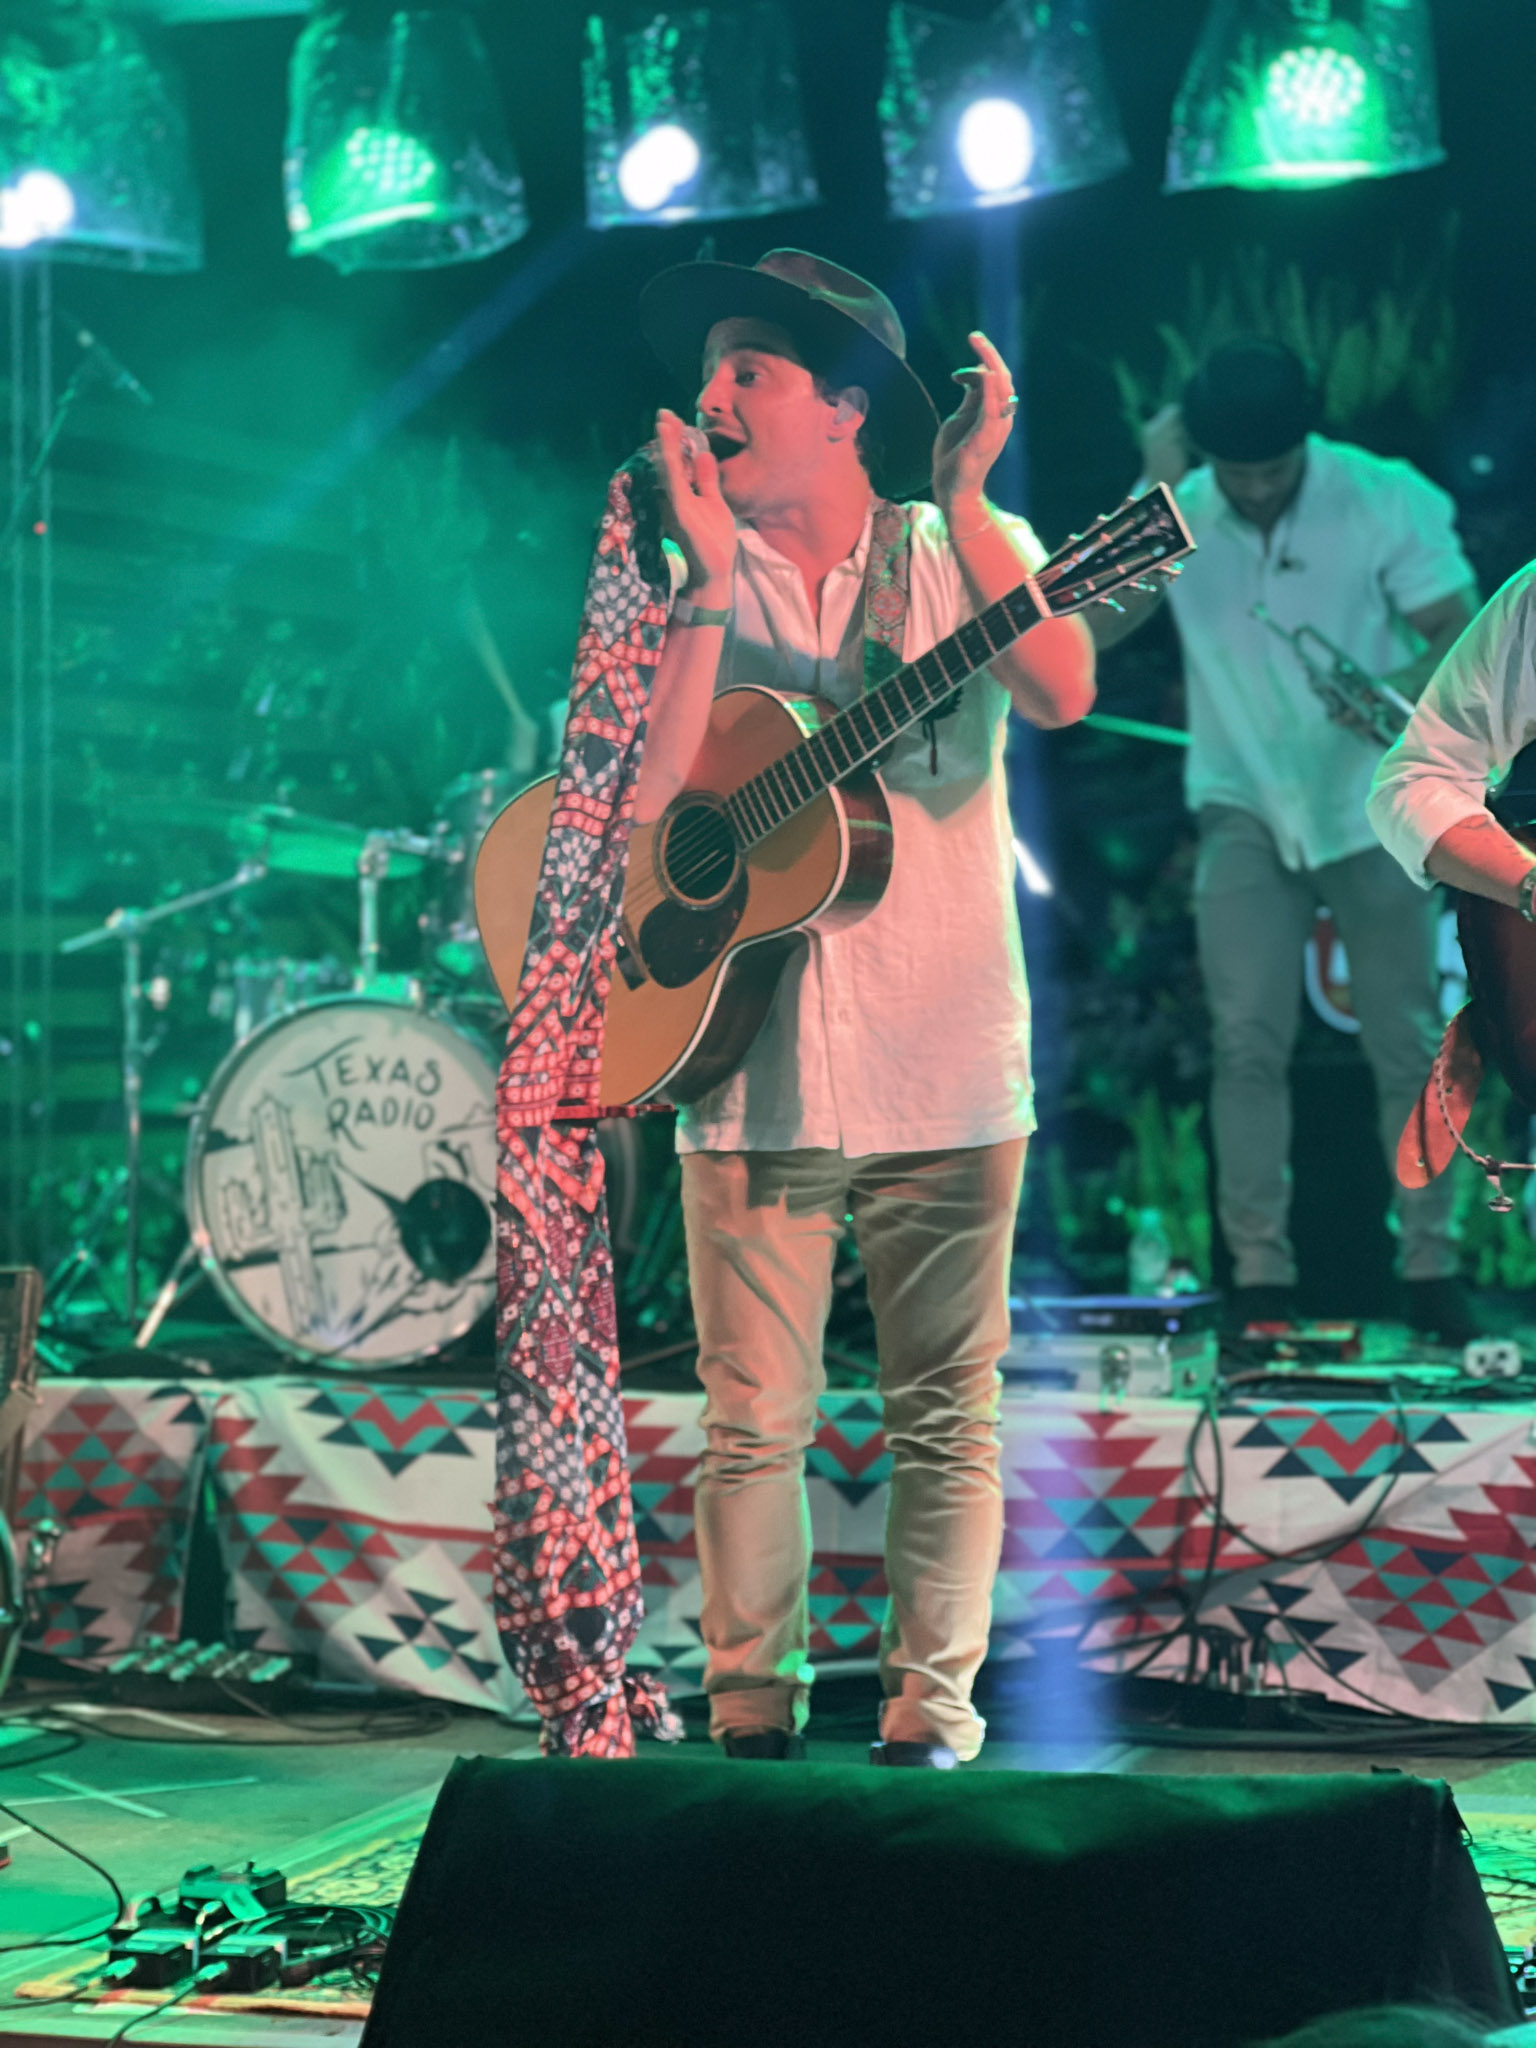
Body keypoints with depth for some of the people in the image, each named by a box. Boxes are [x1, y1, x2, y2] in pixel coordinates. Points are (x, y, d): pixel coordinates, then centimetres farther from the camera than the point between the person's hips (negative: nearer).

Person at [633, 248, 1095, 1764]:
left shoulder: (968, 555, 5)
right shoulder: (684, 587, 7)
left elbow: (1060, 693, -15)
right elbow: (640, 804, -8)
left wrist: (962, 503, -16)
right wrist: (712, 584, -10)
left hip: (943, 1068, 0)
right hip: (752, 1062, 1)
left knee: (946, 1413, 4)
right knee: (753, 1421, 2)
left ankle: (931, 1713, 13)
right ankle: (750, 1717, 12)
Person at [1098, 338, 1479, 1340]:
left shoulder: (1386, 499, -9)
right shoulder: (1177, 511, -3)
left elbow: (1463, 634, -9)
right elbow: (1091, 627, -15)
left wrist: (1399, 696, -30)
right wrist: (1156, 494, -20)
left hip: (1373, 806, -1)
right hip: (1246, 812, 1)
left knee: (1408, 1041, 2)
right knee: (1248, 1041, -6)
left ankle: (1431, 1266, 10)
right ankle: (1260, 1272, 0)